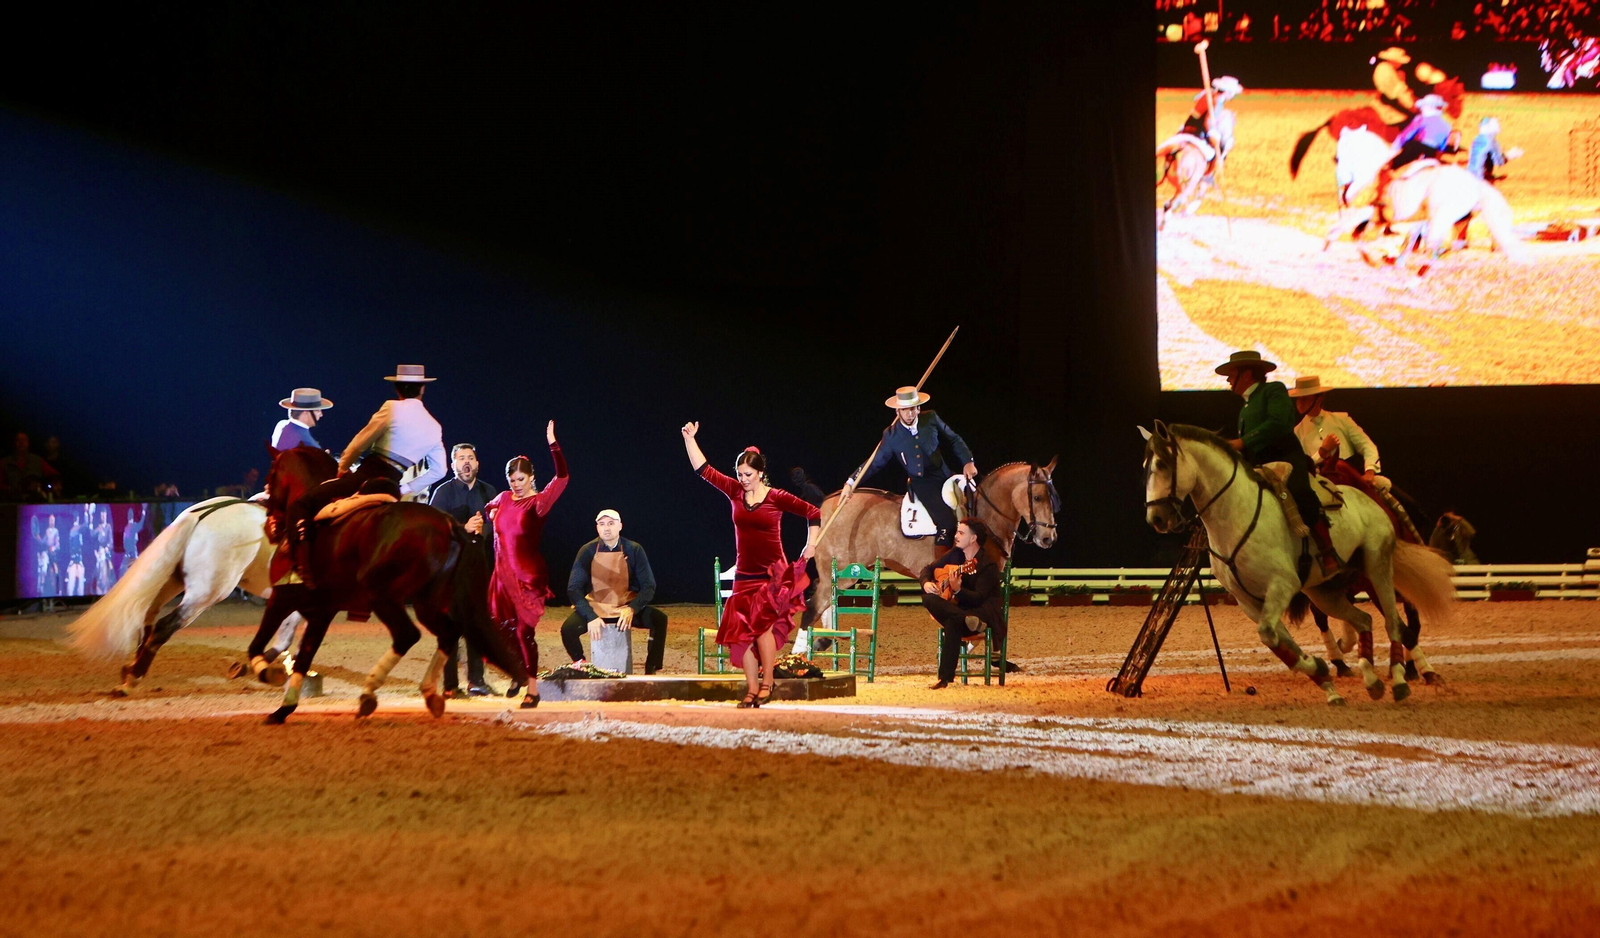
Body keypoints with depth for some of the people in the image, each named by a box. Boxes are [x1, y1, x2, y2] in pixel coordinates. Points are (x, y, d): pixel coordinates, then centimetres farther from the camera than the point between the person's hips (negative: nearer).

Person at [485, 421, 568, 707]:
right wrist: (491, 514, 8)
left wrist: (553, 444, -30)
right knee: (504, 627, 10)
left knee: (524, 630, -7)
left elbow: (561, 479, -24)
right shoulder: (504, 499, 8)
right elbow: (488, 509, 32)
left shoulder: (538, 502, -9)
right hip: (503, 574, 6)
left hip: (528, 576, -6)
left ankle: (533, 690, 0)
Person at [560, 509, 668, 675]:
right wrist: (590, 617, -27)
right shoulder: (588, 551, -8)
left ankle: (651, 672, -16)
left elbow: (648, 586, -7)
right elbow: (574, 589, -11)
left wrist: (632, 609, -26)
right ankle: (581, 666, 2)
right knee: (568, 629, -28)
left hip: (626, 607, 1)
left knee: (659, 619, -26)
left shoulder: (634, 550, -6)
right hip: (596, 608, 0)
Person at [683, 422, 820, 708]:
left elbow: (813, 513, 1)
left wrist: (811, 545, -4)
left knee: (761, 621, -19)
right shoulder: (735, 492, 4)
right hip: (744, 574, 5)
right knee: (741, 629, -2)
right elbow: (703, 469, 4)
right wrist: (689, 438, -1)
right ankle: (752, 689, 3)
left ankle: (767, 682, -7)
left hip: (773, 574, -5)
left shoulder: (776, 498, -6)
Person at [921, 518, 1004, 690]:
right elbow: (928, 569, 19)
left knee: (953, 623, -43)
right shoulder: (955, 554, 9)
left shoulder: (987, 564, -14)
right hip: (958, 608, 8)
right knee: (929, 599, -29)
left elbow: (979, 598, -23)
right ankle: (969, 621, -49)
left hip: (983, 612, -8)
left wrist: (958, 590, -42)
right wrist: (926, 582, -6)